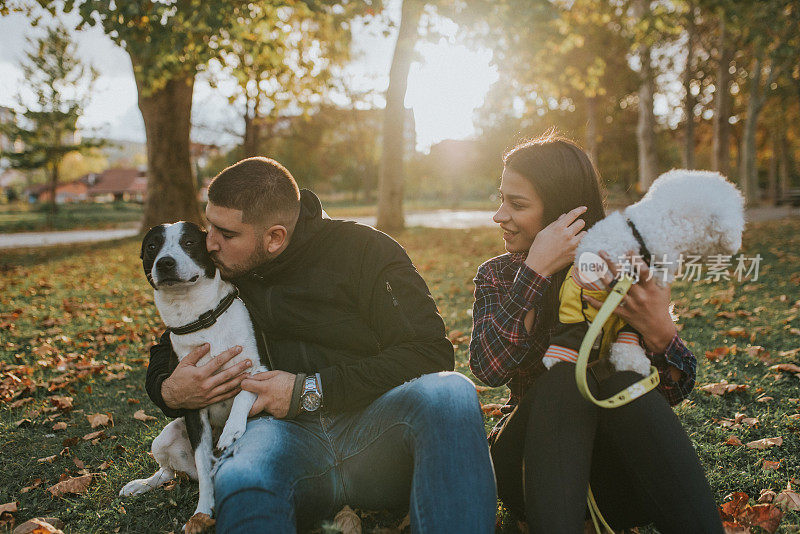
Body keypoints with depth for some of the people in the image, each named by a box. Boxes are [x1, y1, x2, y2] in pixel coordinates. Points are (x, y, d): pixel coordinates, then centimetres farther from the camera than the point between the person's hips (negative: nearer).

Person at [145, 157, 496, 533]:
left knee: (449, 392, -34)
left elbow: (430, 353, -8)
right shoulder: (217, 273, 13)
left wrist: (311, 391, -13)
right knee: (241, 484, -40)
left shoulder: (363, 250, 0)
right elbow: (167, 351, 29)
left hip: (371, 424, 1)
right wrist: (168, 392, 2)